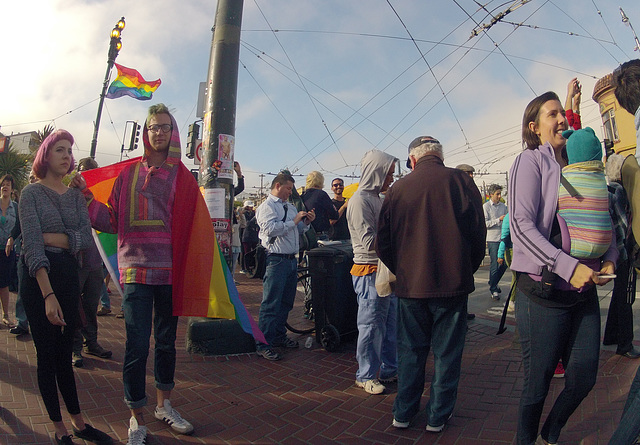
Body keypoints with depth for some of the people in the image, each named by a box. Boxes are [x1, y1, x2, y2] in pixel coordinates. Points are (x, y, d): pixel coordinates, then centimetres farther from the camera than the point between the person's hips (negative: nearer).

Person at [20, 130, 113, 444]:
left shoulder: (75, 196, 11)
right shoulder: (32, 193, -4)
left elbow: (87, 237, -1)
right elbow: (32, 245, -14)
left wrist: (51, 238, -17)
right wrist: (48, 294, -23)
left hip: (68, 274, 5)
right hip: (38, 276, -4)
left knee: (64, 353, 12)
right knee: (48, 354, 4)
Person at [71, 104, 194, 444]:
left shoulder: (181, 176, 5)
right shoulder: (128, 174, 6)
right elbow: (112, 221, 6)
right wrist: (86, 197, -7)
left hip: (171, 271, 2)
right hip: (137, 269, -1)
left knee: (167, 340, 15)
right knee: (137, 345, -3)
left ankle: (163, 405, 34)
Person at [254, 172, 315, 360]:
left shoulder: (290, 207, 20)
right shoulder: (267, 206, -5)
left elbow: (298, 230, 25)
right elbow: (271, 228, -21)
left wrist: (306, 222, 5)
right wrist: (294, 221, -16)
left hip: (291, 259, 9)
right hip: (276, 260, -8)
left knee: (286, 302, 15)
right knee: (271, 304, -7)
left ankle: (279, 336, 28)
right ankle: (263, 344, -1)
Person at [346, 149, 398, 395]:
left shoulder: (378, 198, 17)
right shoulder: (360, 200, -13)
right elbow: (369, 241, -19)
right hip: (370, 272, -9)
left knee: (390, 323, 15)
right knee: (371, 325, 0)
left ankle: (389, 370, 28)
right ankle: (366, 376, 14)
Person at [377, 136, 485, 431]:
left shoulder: (398, 188, -2)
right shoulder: (461, 182, -5)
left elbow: (383, 243, 2)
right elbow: (479, 234, -3)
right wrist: (465, 272, 11)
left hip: (411, 285, 2)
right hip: (453, 284, -1)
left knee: (410, 351, 15)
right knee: (447, 352, 12)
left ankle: (403, 413, 25)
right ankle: (438, 416, 22)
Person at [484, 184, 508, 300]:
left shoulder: (503, 206, 12)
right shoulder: (486, 206, -4)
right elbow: (485, 224, -11)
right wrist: (499, 220, -16)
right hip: (492, 239, -5)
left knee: (505, 263, 8)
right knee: (494, 265, -2)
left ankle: (493, 282, 29)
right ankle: (493, 290, 8)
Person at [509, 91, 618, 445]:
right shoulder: (530, 162, -5)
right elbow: (522, 225, -15)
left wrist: (609, 257, 1)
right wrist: (567, 266, -22)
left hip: (584, 289, 6)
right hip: (544, 292, -6)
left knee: (584, 377, 11)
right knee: (538, 382, 4)